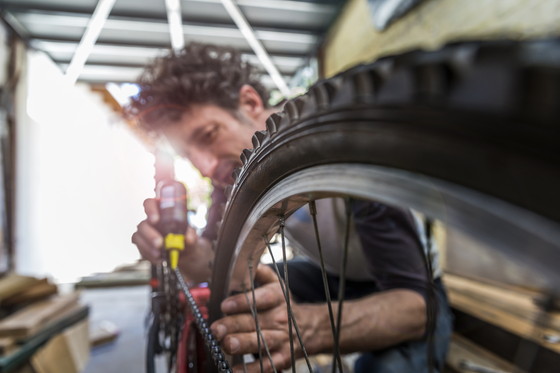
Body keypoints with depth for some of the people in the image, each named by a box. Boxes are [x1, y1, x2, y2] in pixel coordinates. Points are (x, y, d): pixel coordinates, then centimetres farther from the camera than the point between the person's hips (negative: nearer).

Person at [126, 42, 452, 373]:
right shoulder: (236, 165, -13)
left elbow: (415, 301, -34)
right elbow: (214, 265, -8)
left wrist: (308, 327, -52)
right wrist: (186, 250, -31)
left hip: (405, 291, -3)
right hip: (331, 277, 4)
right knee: (222, 315, -15)